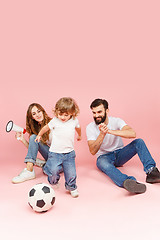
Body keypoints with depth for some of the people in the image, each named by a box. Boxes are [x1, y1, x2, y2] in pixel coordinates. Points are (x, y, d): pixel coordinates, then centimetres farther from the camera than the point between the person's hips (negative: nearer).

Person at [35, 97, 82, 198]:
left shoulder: (75, 121, 0)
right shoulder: (55, 121, -6)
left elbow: (78, 128, 25)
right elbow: (46, 128, 14)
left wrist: (79, 135, 42)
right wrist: (40, 135, 28)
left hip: (69, 153, 2)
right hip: (55, 152, -1)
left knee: (71, 173, -3)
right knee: (53, 170, -16)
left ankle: (72, 187, 28)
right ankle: (53, 182, 19)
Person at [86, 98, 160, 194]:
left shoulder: (116, 121, -11)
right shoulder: (90, 127, -11)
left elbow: (133, 134, -31)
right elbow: (93, 151, -22)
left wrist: (110, 131, -39)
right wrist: (102, 134, -37)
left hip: (120, 154, 2)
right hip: (104, 156, -2)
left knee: (139, 142, -21)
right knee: (102, 163, -39)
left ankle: (151, 172, -32)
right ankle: (128, 182, -61)